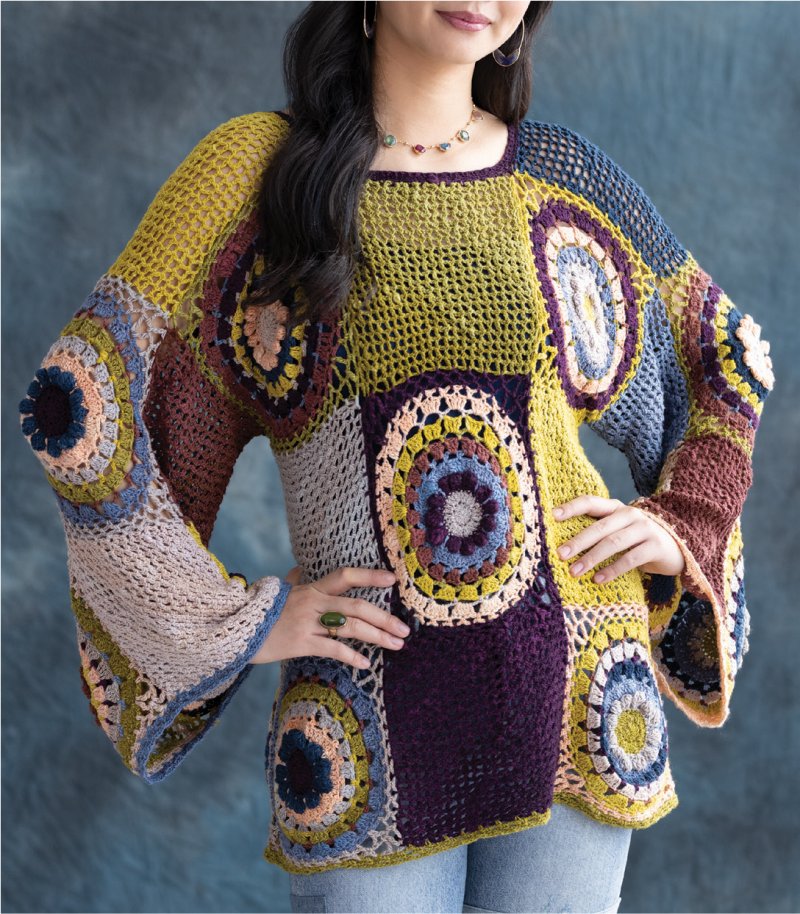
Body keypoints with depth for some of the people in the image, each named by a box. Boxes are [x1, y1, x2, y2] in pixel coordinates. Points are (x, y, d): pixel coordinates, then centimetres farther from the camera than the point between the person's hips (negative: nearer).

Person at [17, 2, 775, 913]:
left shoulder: (564, 178, 6)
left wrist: (683, 527, 5)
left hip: (574, 706, 3)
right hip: (374, 723, -2)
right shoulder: (255, 167, -2)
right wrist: (237, 619, -7)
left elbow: (734, 361, 20)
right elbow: (80, 400, -5)